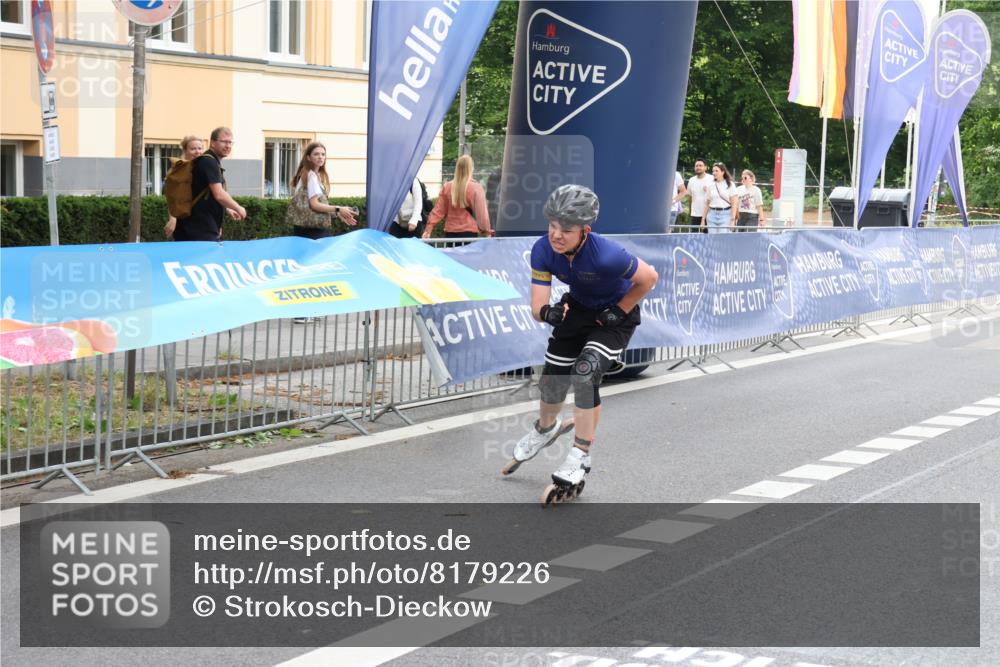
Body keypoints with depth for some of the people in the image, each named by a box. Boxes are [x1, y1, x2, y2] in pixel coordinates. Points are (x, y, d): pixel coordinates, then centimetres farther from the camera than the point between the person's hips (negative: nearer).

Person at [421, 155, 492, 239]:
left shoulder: (447, 187, 2)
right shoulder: (476, 188, -8)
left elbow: (438, 210, 3)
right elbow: (482, 212, -8)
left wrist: (429, 229, 6)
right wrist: (487, 230, 1)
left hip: (450, 232, 4)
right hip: (469, 232, -3)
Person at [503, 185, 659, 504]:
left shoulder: (605, 255, -39)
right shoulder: (543, 250, -25)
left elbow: (649, 277, -22)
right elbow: (537, 306, -22)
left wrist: (619, 311, -17)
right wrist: (547, 312, -45)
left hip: (615, 314, -5)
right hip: (578, 308, 5)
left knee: (585, 374, -25)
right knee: (552, 378, 9)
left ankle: (580, 458, -10)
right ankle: (545, 430, 45)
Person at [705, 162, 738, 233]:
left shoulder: (730, 185, 1)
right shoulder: (711, 185, 11)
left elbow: (734, 204, -3)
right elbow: (707, 204, 14)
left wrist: (733, 219, -10)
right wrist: (703, 219, 10)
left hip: (725, 214, -4)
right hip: (712, 214, 4)